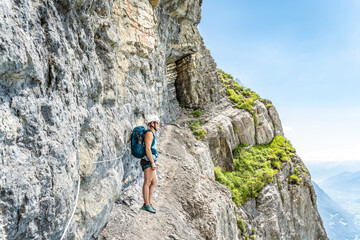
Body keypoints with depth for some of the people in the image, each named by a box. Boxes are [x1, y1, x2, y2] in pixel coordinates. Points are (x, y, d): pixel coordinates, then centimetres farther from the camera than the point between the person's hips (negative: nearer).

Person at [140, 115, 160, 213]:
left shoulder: (152, 134, 20)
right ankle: (146, 205, 2)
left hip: (150, 162, 10)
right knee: (147, 183, -4)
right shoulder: (149, 133, -11)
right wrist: (152, 163, -20)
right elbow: (147, 149, -18)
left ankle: (149, 203, 16)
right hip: (148, 161, -10)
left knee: (154, 182, 12)